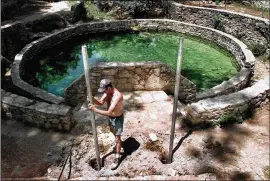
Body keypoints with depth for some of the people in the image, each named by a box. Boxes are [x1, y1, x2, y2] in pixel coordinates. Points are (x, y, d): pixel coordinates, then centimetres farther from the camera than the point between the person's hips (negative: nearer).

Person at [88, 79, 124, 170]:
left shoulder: (117, 96, -38)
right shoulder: (107, 92, -11)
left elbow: (108, 112, -39)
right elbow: (101, 102, -8)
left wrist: (95, 110, -35)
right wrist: (93, 99, -27)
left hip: (118, 118, -8)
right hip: (111, 117, 8)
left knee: (117, 138, 4)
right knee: (112, 131, 31)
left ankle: (117, 158, 20)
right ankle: (118, 141, 60)